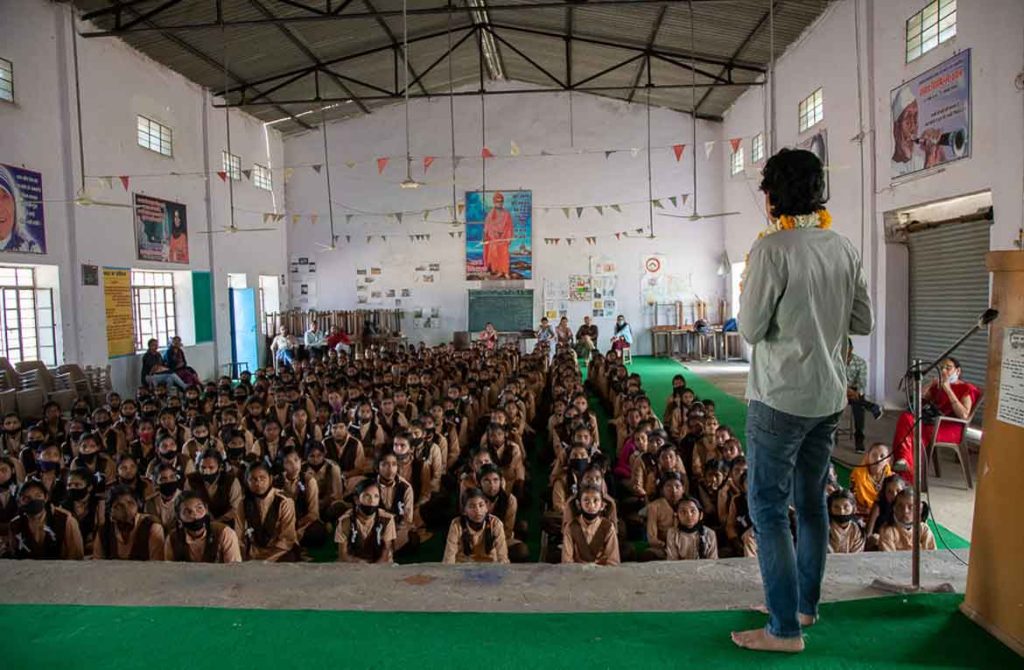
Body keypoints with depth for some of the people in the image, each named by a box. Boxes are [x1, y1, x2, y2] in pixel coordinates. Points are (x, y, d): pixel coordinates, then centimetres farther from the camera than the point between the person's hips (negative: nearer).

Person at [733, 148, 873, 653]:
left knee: (768, 509, 2)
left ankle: (784, 628, 8)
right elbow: (863, 323, 9)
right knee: (811, 501, 19)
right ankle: (805, 603, 34)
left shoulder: (772, 248, -17)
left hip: (781, 398, -7)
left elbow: (750, 329, -15)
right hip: (829, 396, 8)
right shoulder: (844, 248, 4)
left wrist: (748, 285, 1)